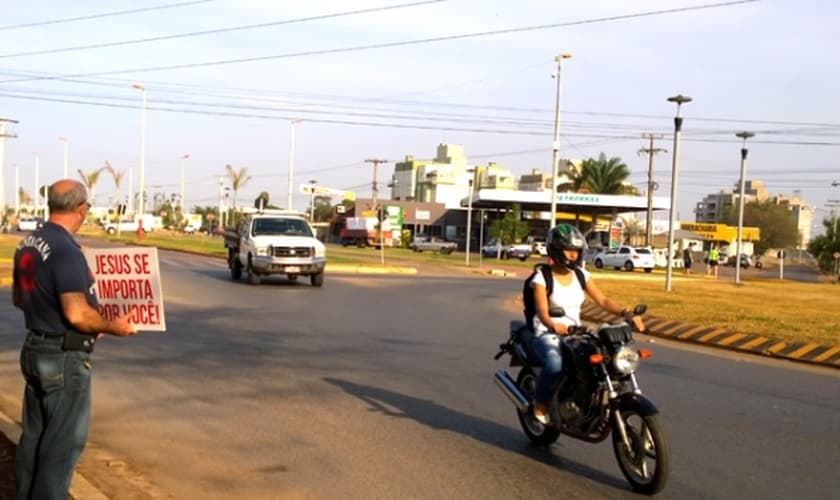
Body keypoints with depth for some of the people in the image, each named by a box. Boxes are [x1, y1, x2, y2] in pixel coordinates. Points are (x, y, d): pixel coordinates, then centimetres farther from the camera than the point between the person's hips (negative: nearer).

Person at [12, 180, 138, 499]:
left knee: (34, 434, 18)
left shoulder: (28, 244, 6)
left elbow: (19, 298, 16)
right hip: (65, 358, -9)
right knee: (64, 440, 2)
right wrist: (113, 326, -11)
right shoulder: (66, 251, -22)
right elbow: (77, 314, -26)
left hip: (34, 349, 9)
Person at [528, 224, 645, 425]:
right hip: (547, 335, -5)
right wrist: (553, 325, -43)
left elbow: (602, 300, 1)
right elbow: (542, 311, -20)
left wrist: (627, 313, -16)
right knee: (555, 365, -36)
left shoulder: (581, 275, 7)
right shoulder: (542, 277, -8)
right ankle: (540, 403, -10)